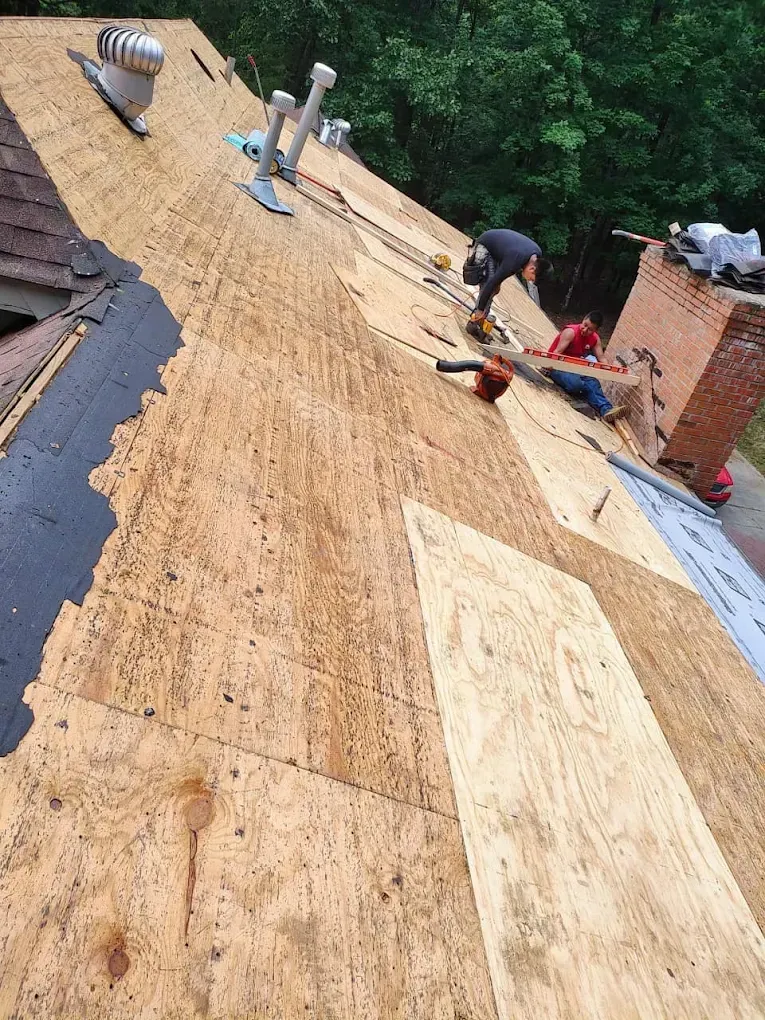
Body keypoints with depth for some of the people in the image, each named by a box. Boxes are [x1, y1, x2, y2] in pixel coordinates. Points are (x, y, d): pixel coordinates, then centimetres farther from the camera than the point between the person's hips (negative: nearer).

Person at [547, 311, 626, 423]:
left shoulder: (595, 338, 2)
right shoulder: (570, 332, -18)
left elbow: (601, 358, 1)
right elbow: (557, 352, -24)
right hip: (558, 366, -6)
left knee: (592, 381, -25)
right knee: (575, 384, -36)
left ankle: (606, 409, -38)